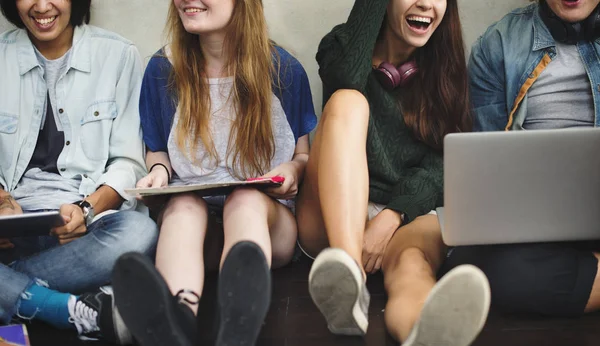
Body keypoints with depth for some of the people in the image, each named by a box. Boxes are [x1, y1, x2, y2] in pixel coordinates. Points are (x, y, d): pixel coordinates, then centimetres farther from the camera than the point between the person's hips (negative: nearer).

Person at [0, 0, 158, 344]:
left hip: (95, 211, -1)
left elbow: (129, 162, 2)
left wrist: (87, 209, -16)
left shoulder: (119, 54, 5)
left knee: (139, 232, -36)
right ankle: (87, 312, -28)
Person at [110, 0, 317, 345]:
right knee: (184, 204, -34)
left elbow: (305, 155, 13)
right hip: (184, 214, 1)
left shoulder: (285, 70, 2)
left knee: (246, 199, -36)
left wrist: (294, 168, -11)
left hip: (266, 214, -1)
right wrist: (159, 171, -4)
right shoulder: (163, 70, 5)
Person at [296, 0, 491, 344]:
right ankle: (348, 279, -47)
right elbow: (347, 80, -19)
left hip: (409, 218, 1)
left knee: (413, 260, -34)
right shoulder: (342, 45, 8)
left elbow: (440, 162, -3)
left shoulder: (445, 71, 11)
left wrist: (392, 217, -21)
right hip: (336, 220, 0)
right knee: (348, 101, -25)